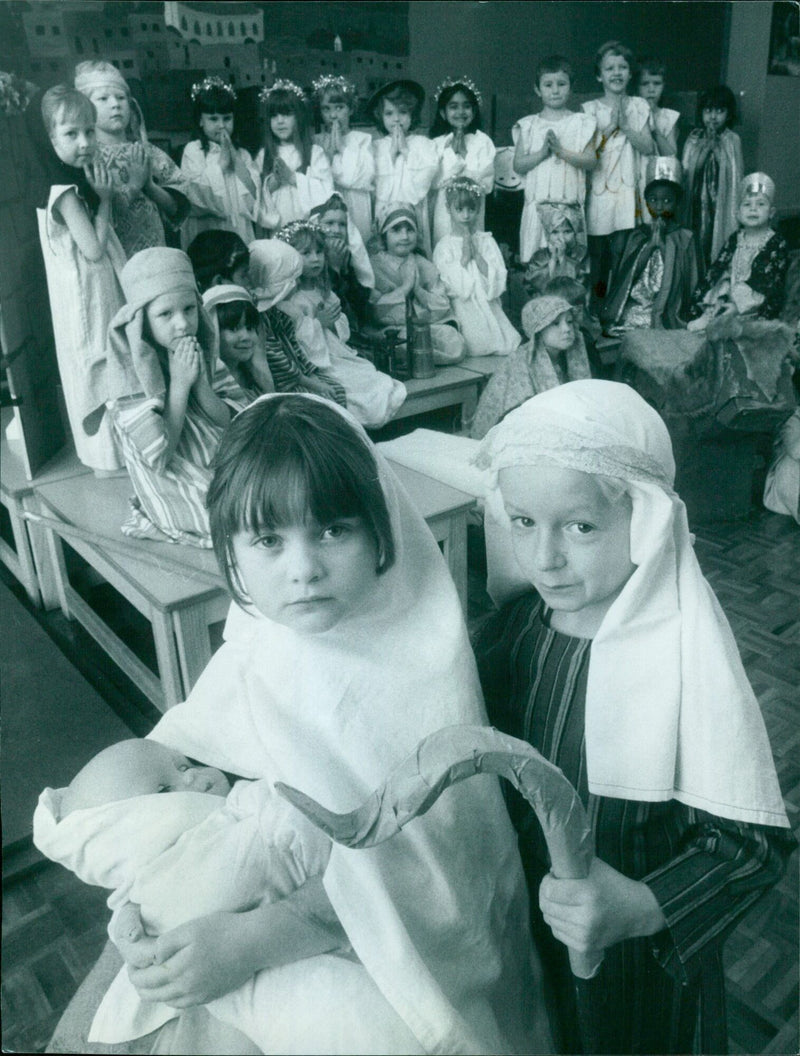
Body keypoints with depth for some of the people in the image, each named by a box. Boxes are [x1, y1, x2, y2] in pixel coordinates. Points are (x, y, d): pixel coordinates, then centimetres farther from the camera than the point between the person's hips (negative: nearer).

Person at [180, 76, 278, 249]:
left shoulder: (241, 153, 14)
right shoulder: (193, 150, 2)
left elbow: (253, 191, 2)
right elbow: (199, 190, -11)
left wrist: (236, 159, -3)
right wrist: (222, 161, -6)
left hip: (241, 232, 3)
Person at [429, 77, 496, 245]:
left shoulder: (482, 141, 2)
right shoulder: (437, 143, 5)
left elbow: (487, 183, -5)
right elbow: (432, 182, -5)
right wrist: (457, 157, -10)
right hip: (443, 213, 0)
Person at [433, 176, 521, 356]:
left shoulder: (487, 241, 8)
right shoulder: (444, 246, 1)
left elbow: (496, 285, -2)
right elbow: (454, 288, -8)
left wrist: (477, 254, -7)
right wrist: (465, 256, -9)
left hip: (489, 310, 3)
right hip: (462, 312, -2)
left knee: (511, 348, -10)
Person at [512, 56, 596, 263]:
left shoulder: (582, 123, 7)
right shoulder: (528, 126, 10)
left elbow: (591, 161, -2)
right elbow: (518, 165, 3)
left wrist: (561, 150, -13)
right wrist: (542, 152, -12)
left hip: (570, 207, 0)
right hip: (538, 205, 1)